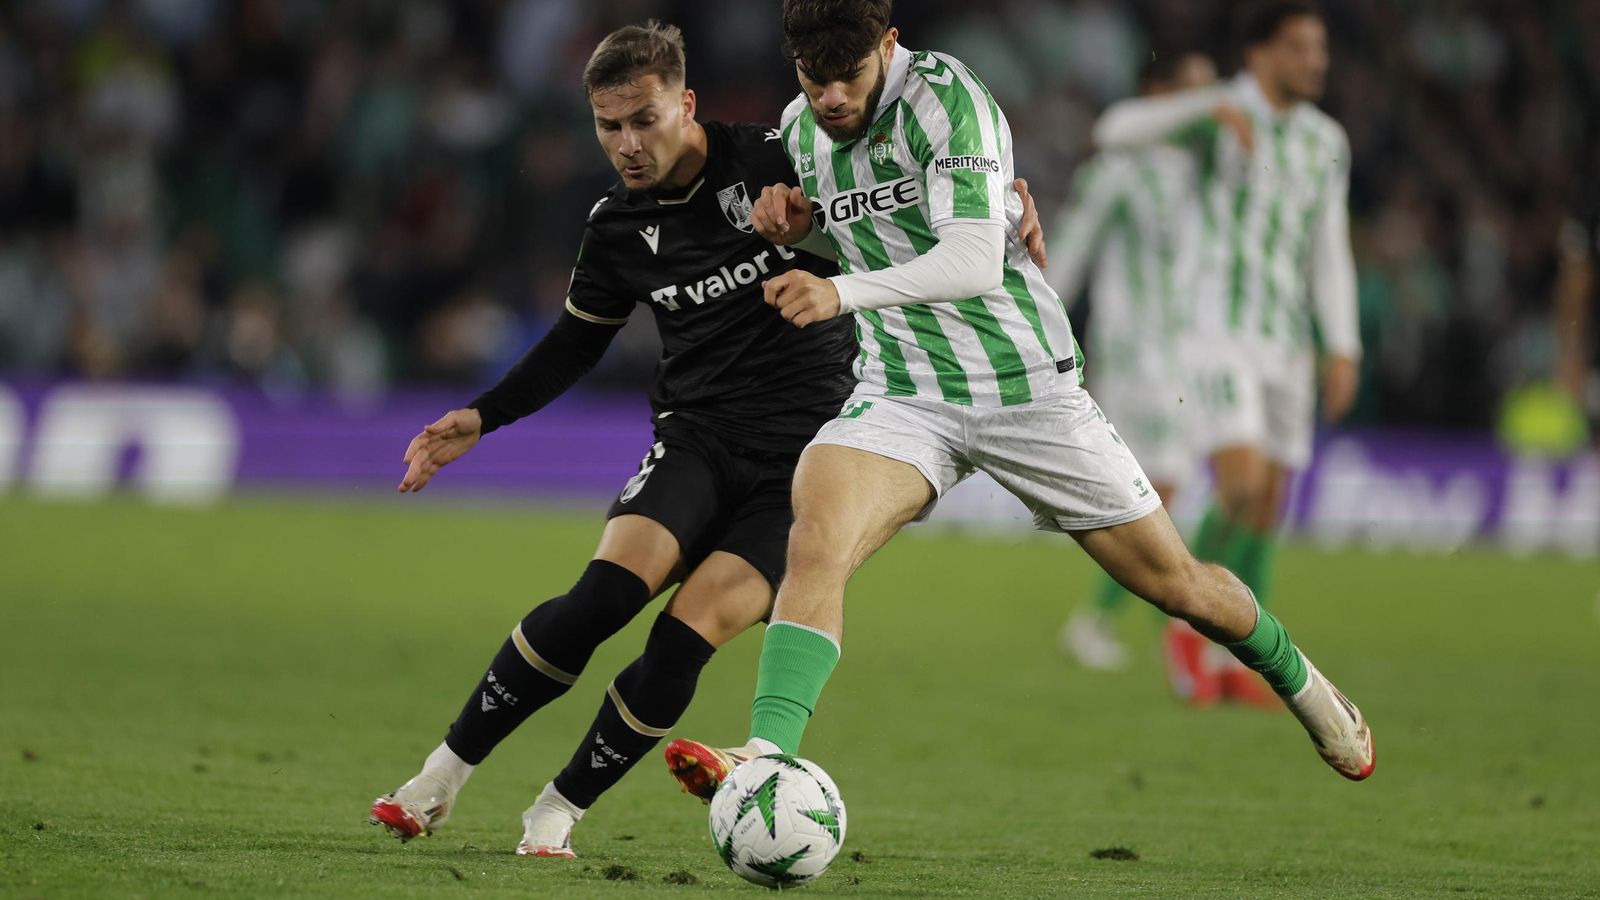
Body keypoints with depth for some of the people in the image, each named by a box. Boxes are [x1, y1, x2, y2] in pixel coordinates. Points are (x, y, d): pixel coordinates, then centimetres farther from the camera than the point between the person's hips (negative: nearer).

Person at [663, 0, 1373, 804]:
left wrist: (842, 293, -46)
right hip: (904, 395, 4)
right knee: (815, 541, -27)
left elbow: (975, 260, -32)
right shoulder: (799, 127, 2)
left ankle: (1299, 682, 36)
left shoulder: (945, 98, -19)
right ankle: (766, 760, -36)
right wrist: (794, 222, -1)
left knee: (1176, 584, 7)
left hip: (1026, 383, -4)